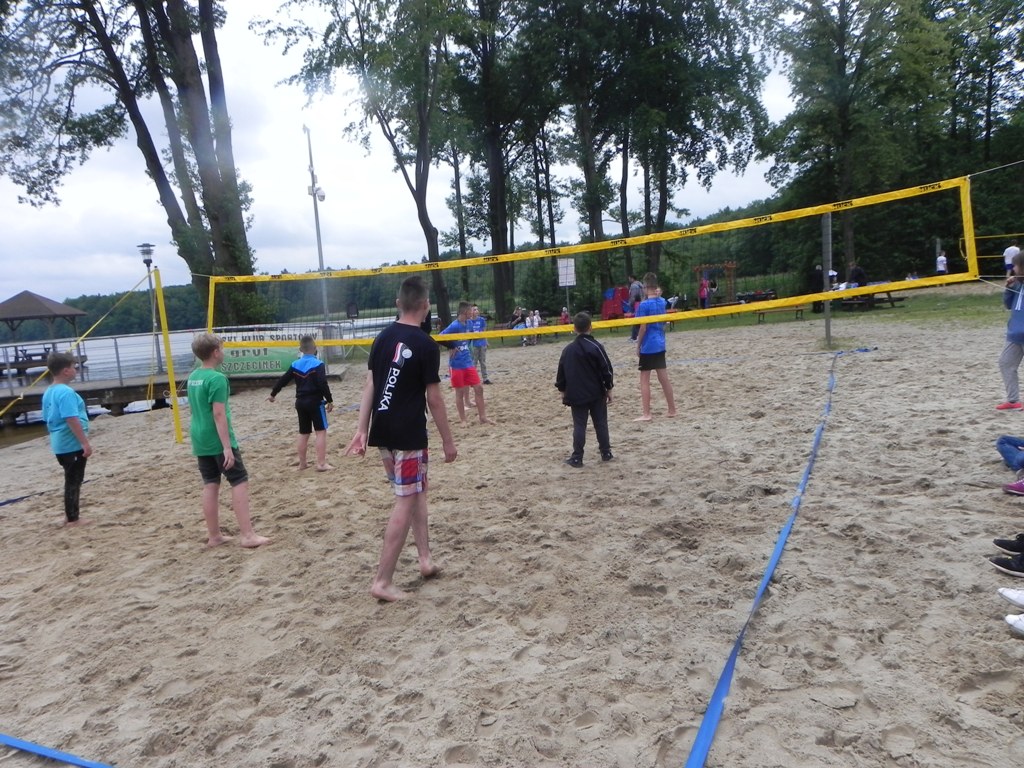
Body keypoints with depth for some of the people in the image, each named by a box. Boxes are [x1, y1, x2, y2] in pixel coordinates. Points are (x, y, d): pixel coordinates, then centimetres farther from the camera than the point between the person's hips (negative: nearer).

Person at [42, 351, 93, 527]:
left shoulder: (48, 392, 11)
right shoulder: (66, 392, -19)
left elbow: (48, 419, 18)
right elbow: (72, 420, -24)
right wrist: (85, 442, -22)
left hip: (61, 445, 10)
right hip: (72, 444, -9)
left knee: (72, 480, 19)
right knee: (74, 481, 0)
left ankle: (70, 516, 26)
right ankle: (73, 519, 7)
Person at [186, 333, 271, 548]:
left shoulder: (193, 377, 9)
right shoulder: (217, 378, -17)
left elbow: (194, 410, 17)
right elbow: (219, 414, -21)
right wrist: (227, 447, -20)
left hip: (200, 441, 8)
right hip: (217, 441, -8)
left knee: (210, 485, 12)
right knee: (240, 482, -3)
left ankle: (214, 535, 18)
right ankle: (247, 535, -4)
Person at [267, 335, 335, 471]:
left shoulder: (295, 365, 6)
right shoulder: (318, 364, -11)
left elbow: (283, 380, 12)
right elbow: (323, 384, -18)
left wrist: (273, 394, 25)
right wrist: (330, 400, -10)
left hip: (300, 402, 6)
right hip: (315, 402, -6)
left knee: (303, 433, 15)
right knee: (321, 431, -2)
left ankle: (302, 463, 21)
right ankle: (321, 464, -7)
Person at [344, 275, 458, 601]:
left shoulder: (382, 338, 8)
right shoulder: (426, 345, -11)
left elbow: (369, 386, 7)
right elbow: (434, 399, -10)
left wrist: (362, 429, 9)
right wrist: (448, 440, -2)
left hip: (382, 431, 7)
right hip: (409, 434, -7)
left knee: (418, 491, 21)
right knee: (405, 503, 0)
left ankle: (426, 559, 27)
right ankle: (382, 582, 2)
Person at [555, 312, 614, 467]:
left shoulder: (568, 349, 1)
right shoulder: (595, 346, -8)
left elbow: (561, 372, 6)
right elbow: (606, 369, -7)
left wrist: (563, 391, 16)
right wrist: (609, 389, 3)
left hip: (576, 395, 1)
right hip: (596, 393, -1)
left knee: (579, 426, 2)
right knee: (601, 423, 10)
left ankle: (577, 458, 2)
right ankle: (606, 453, 17)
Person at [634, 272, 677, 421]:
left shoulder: (644, 305, -15)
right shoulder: (662, 302, 5)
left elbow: (643, 327, -15)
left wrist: (638, 346, -7)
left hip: (648, 346, -7)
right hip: (660, 344, 7)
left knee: (644, 380, 0)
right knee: (664, 378, 13)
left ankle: (646, 414, 0)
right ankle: (672, 410, 20)